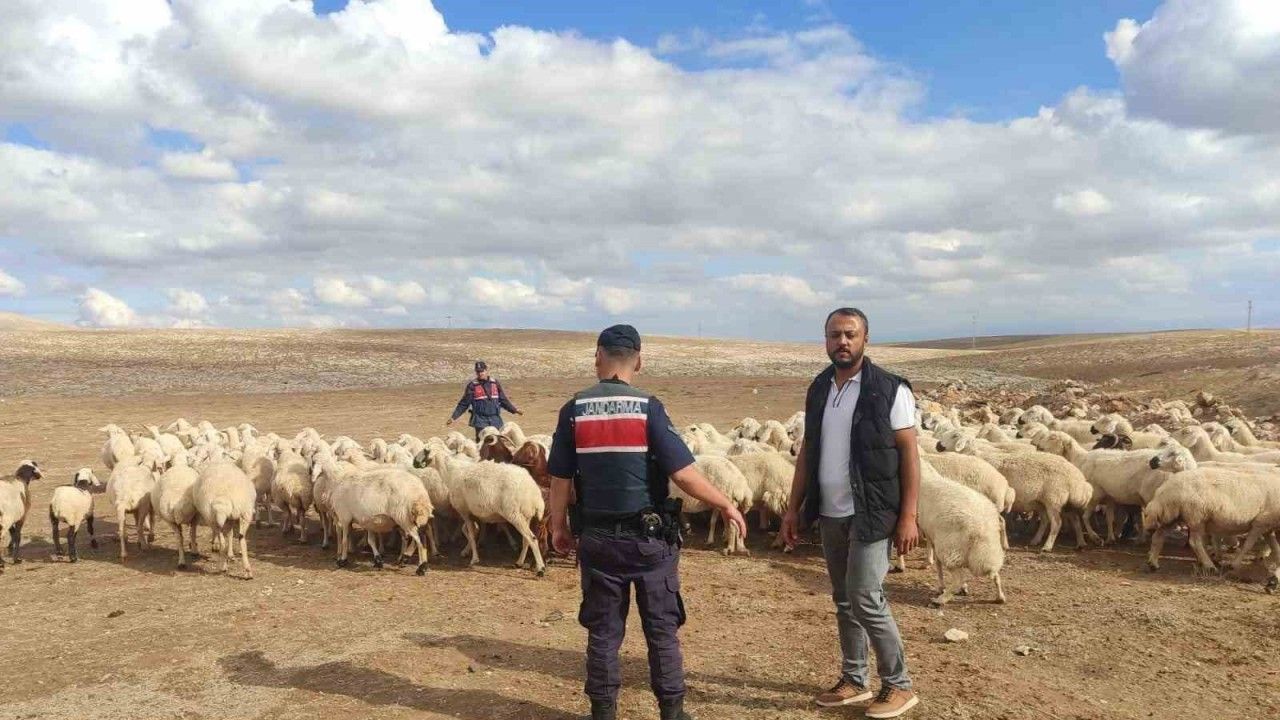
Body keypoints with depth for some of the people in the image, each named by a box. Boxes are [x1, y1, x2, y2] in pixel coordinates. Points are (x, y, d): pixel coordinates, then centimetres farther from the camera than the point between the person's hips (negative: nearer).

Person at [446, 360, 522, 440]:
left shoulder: (495, 383, 7)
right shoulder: (472, 386, -2)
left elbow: (503, 400, 16)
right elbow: (464, 404, 0)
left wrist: (515, 410, 13)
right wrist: (453, 417, -7)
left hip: (495, 420, 3)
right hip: (481, 421, -3)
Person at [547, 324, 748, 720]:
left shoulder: (574, 410, -4)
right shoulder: (648, 407, -10)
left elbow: (560, 479, 0)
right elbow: (684, 473, -14)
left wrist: (558, 527, 14)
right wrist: (726, 504, -1)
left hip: (597, 538, 2)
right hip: (649, 537, -2)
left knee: (603, 631, 13)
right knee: (662, 630, 12)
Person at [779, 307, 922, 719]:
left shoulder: (890, 390, -8)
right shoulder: (818, 389, 8)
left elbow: (909, 454, -9)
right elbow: (807, 453, 12)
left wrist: (908, 517, -14)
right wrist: (793, 508, 10)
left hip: (871, 514, -6)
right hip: (830, 514, 6)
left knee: (866, 600, -7)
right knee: (844, 602, 13)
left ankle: (898, 686, 10)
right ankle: (854, 681, 26)